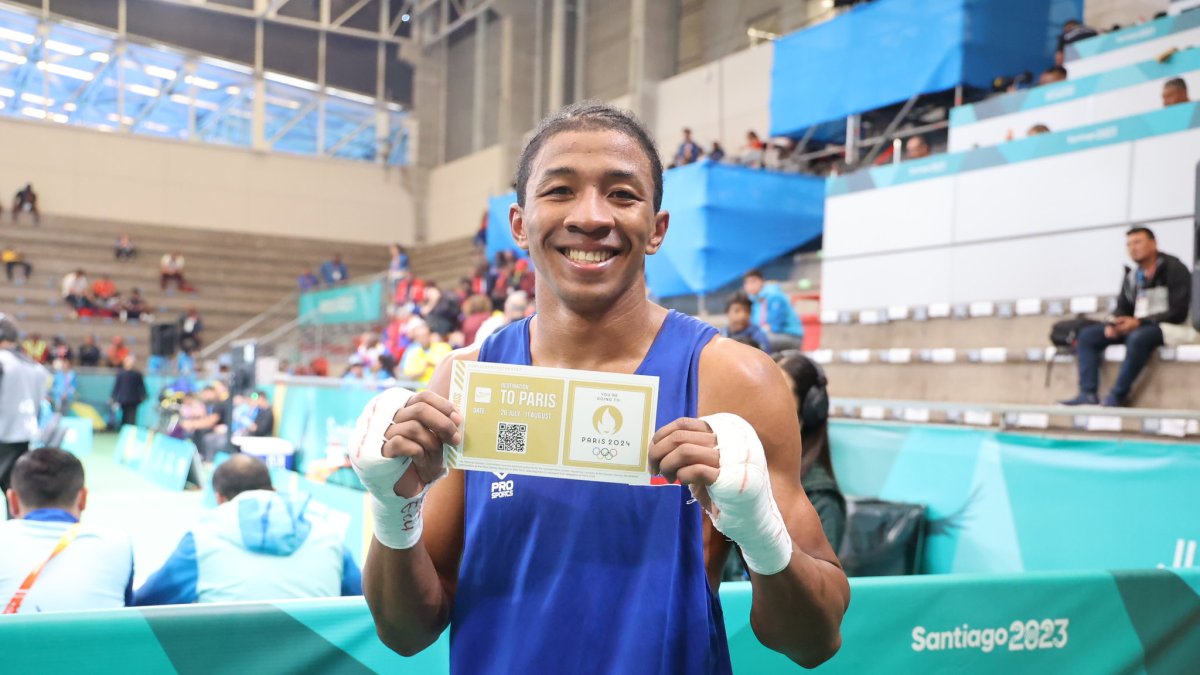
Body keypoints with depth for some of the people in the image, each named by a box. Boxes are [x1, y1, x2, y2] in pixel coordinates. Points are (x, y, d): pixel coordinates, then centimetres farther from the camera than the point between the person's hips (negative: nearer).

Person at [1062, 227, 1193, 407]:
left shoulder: (1174, 269, -9)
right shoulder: (1131, 275, 9)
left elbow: (1178, 312, -16)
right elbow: (1122, 309, 15)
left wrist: (1139, 322, -23)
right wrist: (1113, 324, -9)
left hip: (1165, 326, -7)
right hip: (1135, 326, 7)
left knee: (1137, 338, -39)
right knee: (1087, 335, -6)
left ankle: (1118, 396, -28)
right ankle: (1088, 394, -19)